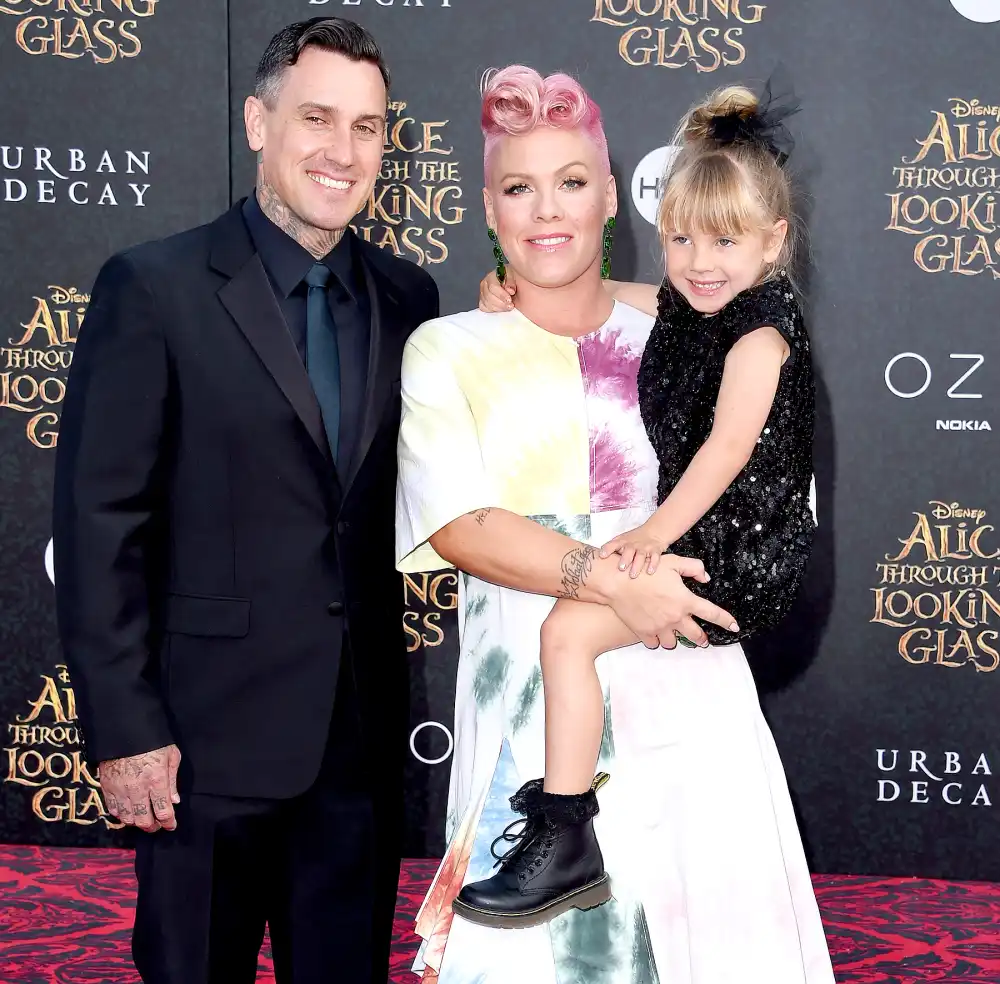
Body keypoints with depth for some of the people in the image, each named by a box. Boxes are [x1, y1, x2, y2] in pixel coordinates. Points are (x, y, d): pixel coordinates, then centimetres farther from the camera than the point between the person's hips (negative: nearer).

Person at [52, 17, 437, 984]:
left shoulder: (405, 296, 6)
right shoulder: (154, 288, -8)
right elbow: (99, 522, -10)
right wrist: (123, 727, -12)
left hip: (364, 730, 4)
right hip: (214, 727, -4)